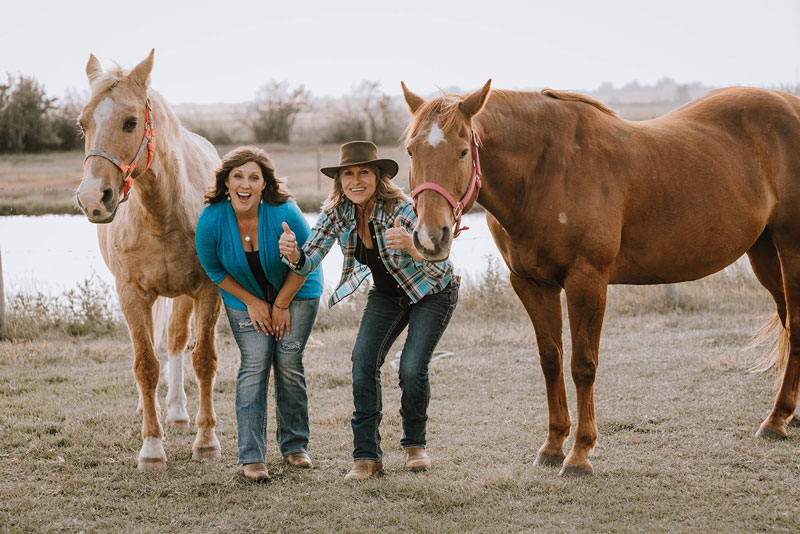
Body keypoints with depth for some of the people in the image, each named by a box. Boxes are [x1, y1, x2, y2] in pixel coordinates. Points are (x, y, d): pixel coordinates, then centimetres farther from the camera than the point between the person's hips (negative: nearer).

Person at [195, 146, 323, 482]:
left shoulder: (284, 213, -28)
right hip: (244, 296, 1)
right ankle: (251, 457, -11)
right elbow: (215, 271, -7)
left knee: (288, 363, -5)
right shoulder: (210, 220, -23)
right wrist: (252, 303, -9)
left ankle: (294, 445, 14)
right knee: (254, 364, -10)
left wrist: (282, 305, -10)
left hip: (296, 291, -1)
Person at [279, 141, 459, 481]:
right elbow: (307, 262, -16)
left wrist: (411, 247, -58)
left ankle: (414, 444, 11)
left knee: (412, 370, -17)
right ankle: (367, 456, -10)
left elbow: (437, 267, -37)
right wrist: (291, 252, -40)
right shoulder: (336, 213, -17)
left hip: (432, 292, -4)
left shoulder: (402, 210, -32)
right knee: (363, 362, -16)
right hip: (386, 293, 5)